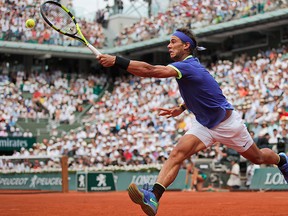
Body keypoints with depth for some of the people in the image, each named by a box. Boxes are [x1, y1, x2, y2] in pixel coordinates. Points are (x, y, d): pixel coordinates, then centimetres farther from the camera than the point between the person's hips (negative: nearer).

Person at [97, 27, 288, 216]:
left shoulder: (188, 66, -30)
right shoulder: (189, 65, -3)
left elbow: (149, 70, -42)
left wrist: (116, 60, -45)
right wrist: (181, 108, 3)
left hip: (227, 123, -7)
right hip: (204, 124, 7)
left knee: (257, 158, 16)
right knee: (177, 154, -18)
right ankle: (154, 197, -31)